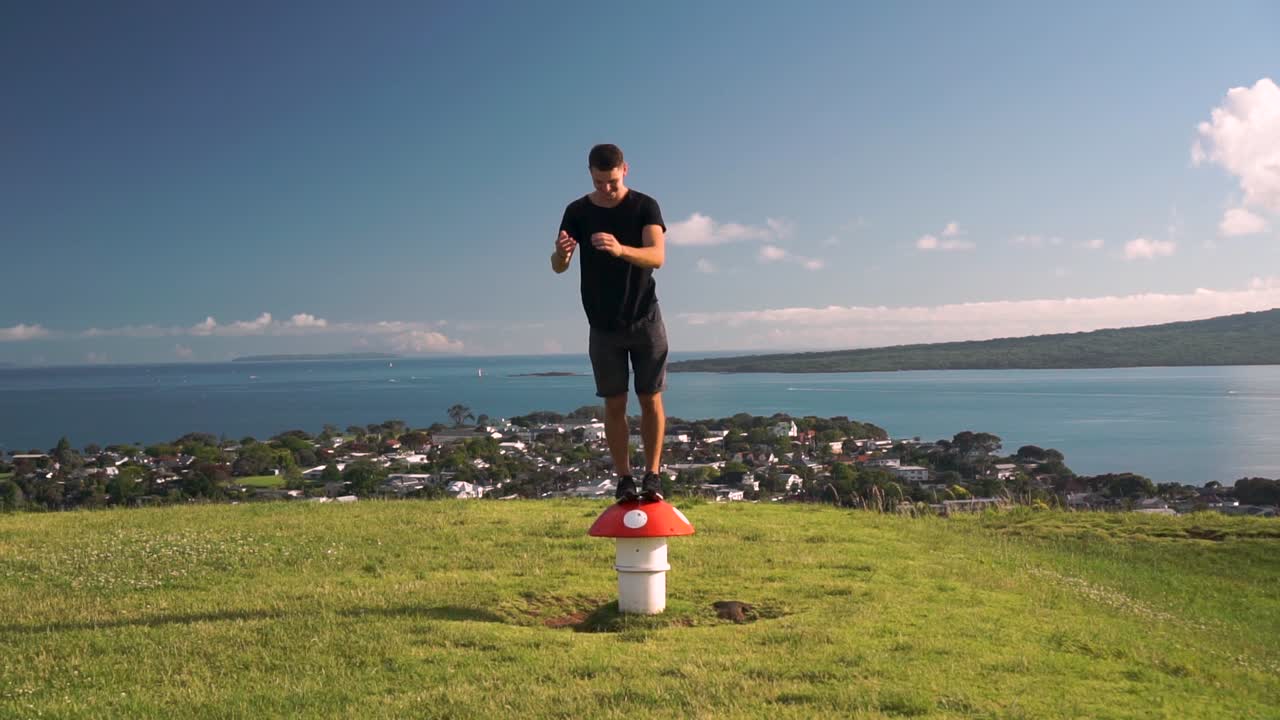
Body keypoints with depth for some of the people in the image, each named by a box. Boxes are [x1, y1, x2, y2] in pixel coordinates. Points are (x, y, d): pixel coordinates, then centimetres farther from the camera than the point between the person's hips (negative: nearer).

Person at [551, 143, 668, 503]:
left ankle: (652, 476, 7)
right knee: (614, 404, 2)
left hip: (645, 319, -1)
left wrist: (620, 249, -44)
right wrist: (561, 252, -35)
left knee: (651, 399, 0)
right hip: (603, 325, 1)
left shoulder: (645, 207, -7)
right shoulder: (577, 212, -2)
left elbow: (657, 256, -23)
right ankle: (624, 479, 7)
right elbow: (559, 267, -9)